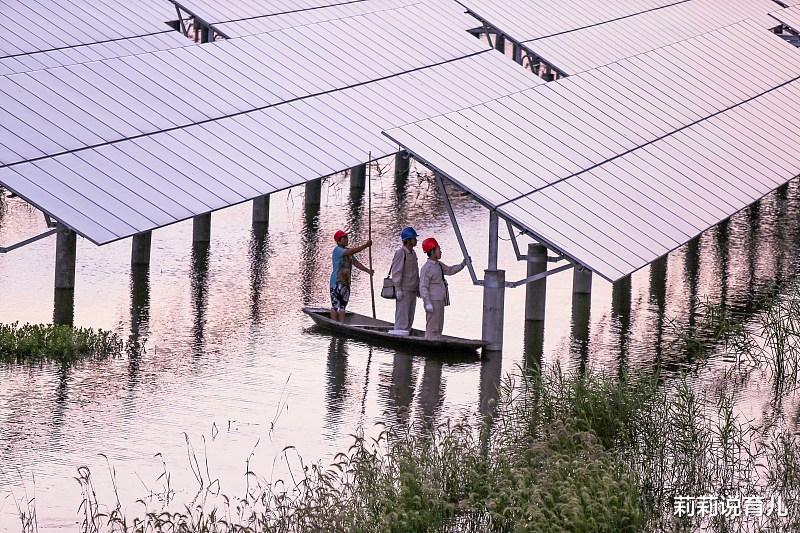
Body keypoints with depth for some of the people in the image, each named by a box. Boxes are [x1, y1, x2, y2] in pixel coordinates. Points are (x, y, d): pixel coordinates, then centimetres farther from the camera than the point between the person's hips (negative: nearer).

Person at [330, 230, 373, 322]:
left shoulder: (348, 251, 14)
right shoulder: (337, 250, -13)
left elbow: (355, 262, 13)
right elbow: (352, 251, -26)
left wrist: (368, 271, 3)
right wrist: (366, 245, -24)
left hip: (346, 282, 8)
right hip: (337, 282, -8)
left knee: (343, 305, 10)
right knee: (335, 305, -3)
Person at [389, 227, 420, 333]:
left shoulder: (413, 253, 15)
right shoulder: (400, 253, -11)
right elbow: (396, 272, -15)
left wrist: (418, 289, 20)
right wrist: (398, 289, -18)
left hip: (412, 291, 9)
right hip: (403, 291, -9)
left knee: (410, 318, 10)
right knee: (401, 317, -10)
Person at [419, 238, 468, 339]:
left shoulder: (438, 265, 11)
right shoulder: (426, 268, -16)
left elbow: (450, 271, 28)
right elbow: (423, 287, -17)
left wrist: (462, 264, 15)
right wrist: (428, 303, -21)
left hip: (440, 301, 9)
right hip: (433, 302, -9)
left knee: (438, 328, 13)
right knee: (432, 328, -8)